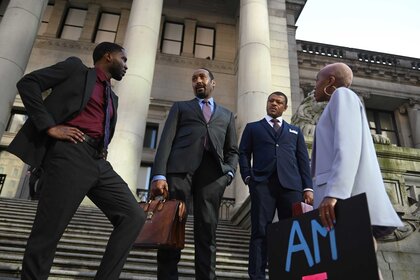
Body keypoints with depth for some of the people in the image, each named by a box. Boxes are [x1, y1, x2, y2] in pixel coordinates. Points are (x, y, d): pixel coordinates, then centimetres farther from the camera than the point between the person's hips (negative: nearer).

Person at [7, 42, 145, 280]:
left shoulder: (113, 97, 27)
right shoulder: (76, 68, 10)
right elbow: (28, 83, 2)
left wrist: (103, 151, 14)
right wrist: (50, 126, -8)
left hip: (99, 162, 7)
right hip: (71, 153, -6)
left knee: (134, 216, -5)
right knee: (48, 231, -8)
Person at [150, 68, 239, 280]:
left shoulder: (226, 115, 30)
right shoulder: (180, 107, 24)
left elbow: (232, 150, 23)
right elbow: (167, 140, 9)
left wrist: (230, 171, 0)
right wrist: (159, 174, -7)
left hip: (212, 171, 1)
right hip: (180, 167, -1)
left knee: (207, 232, -6)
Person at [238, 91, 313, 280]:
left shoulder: (295, 131, 26)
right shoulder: (253, 127, 23)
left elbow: (303, 160, 16)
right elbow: (244, 153, 13)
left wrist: (307, 187, 4)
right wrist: (247, 176, -3)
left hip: (291, 184, 2)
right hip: (262, 183, -1)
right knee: (260, 231, -7)